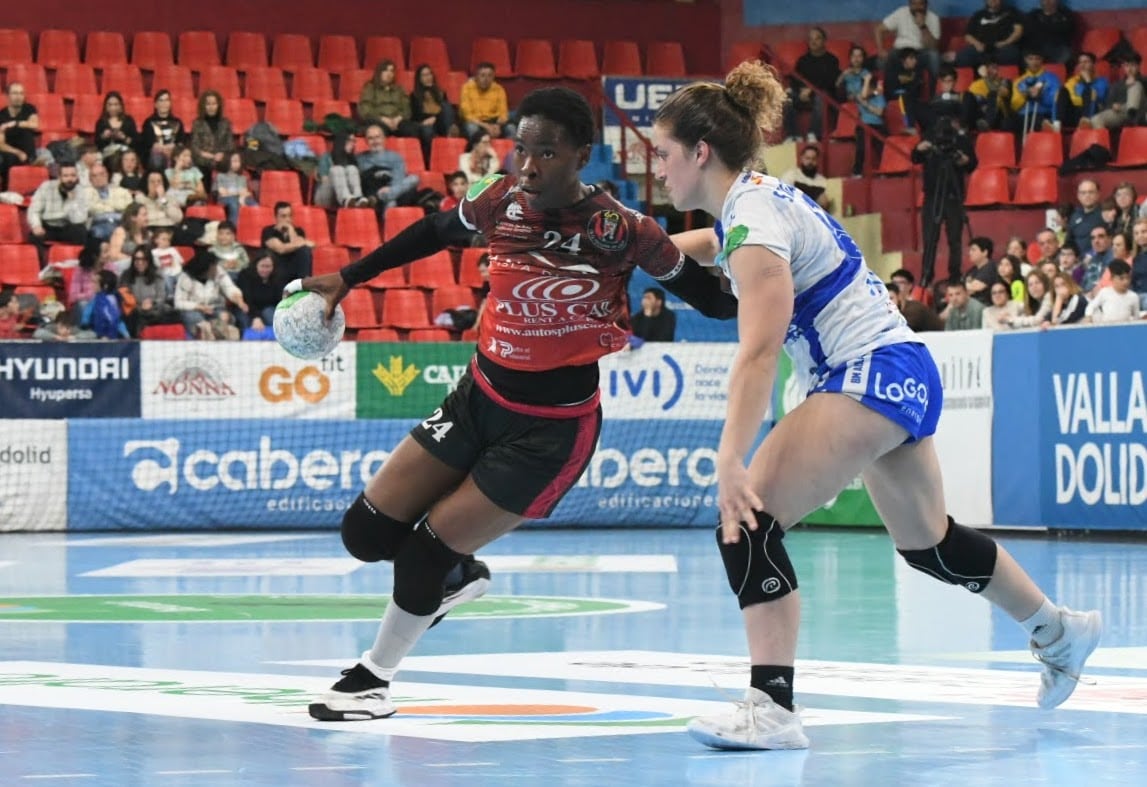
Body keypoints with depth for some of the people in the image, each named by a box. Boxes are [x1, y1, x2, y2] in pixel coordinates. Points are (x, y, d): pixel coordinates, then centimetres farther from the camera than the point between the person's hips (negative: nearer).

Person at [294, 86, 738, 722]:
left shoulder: (620, 231, -19)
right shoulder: (502, 200, -6)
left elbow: (709, 296, -8)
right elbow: (435, 232, 14)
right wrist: (348, 278, 19)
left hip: (552, 428, -5)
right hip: (480, 397, 5)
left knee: (429, 547, -9)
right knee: (367, 531, 3)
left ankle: (374, 675, 16)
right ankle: (458, 575, 35)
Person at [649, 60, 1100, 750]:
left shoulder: (752, 220, -17)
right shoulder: (757, 197, 11)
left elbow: (758, 354, -27)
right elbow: (712, 244, 38)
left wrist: (731, 463, -32)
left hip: (872, 376, -10)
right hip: (903, 375, 10)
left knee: (747, 522, -19)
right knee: (929, 542, 25)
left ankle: (773, 710, -25)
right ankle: (1061, 631, 43)